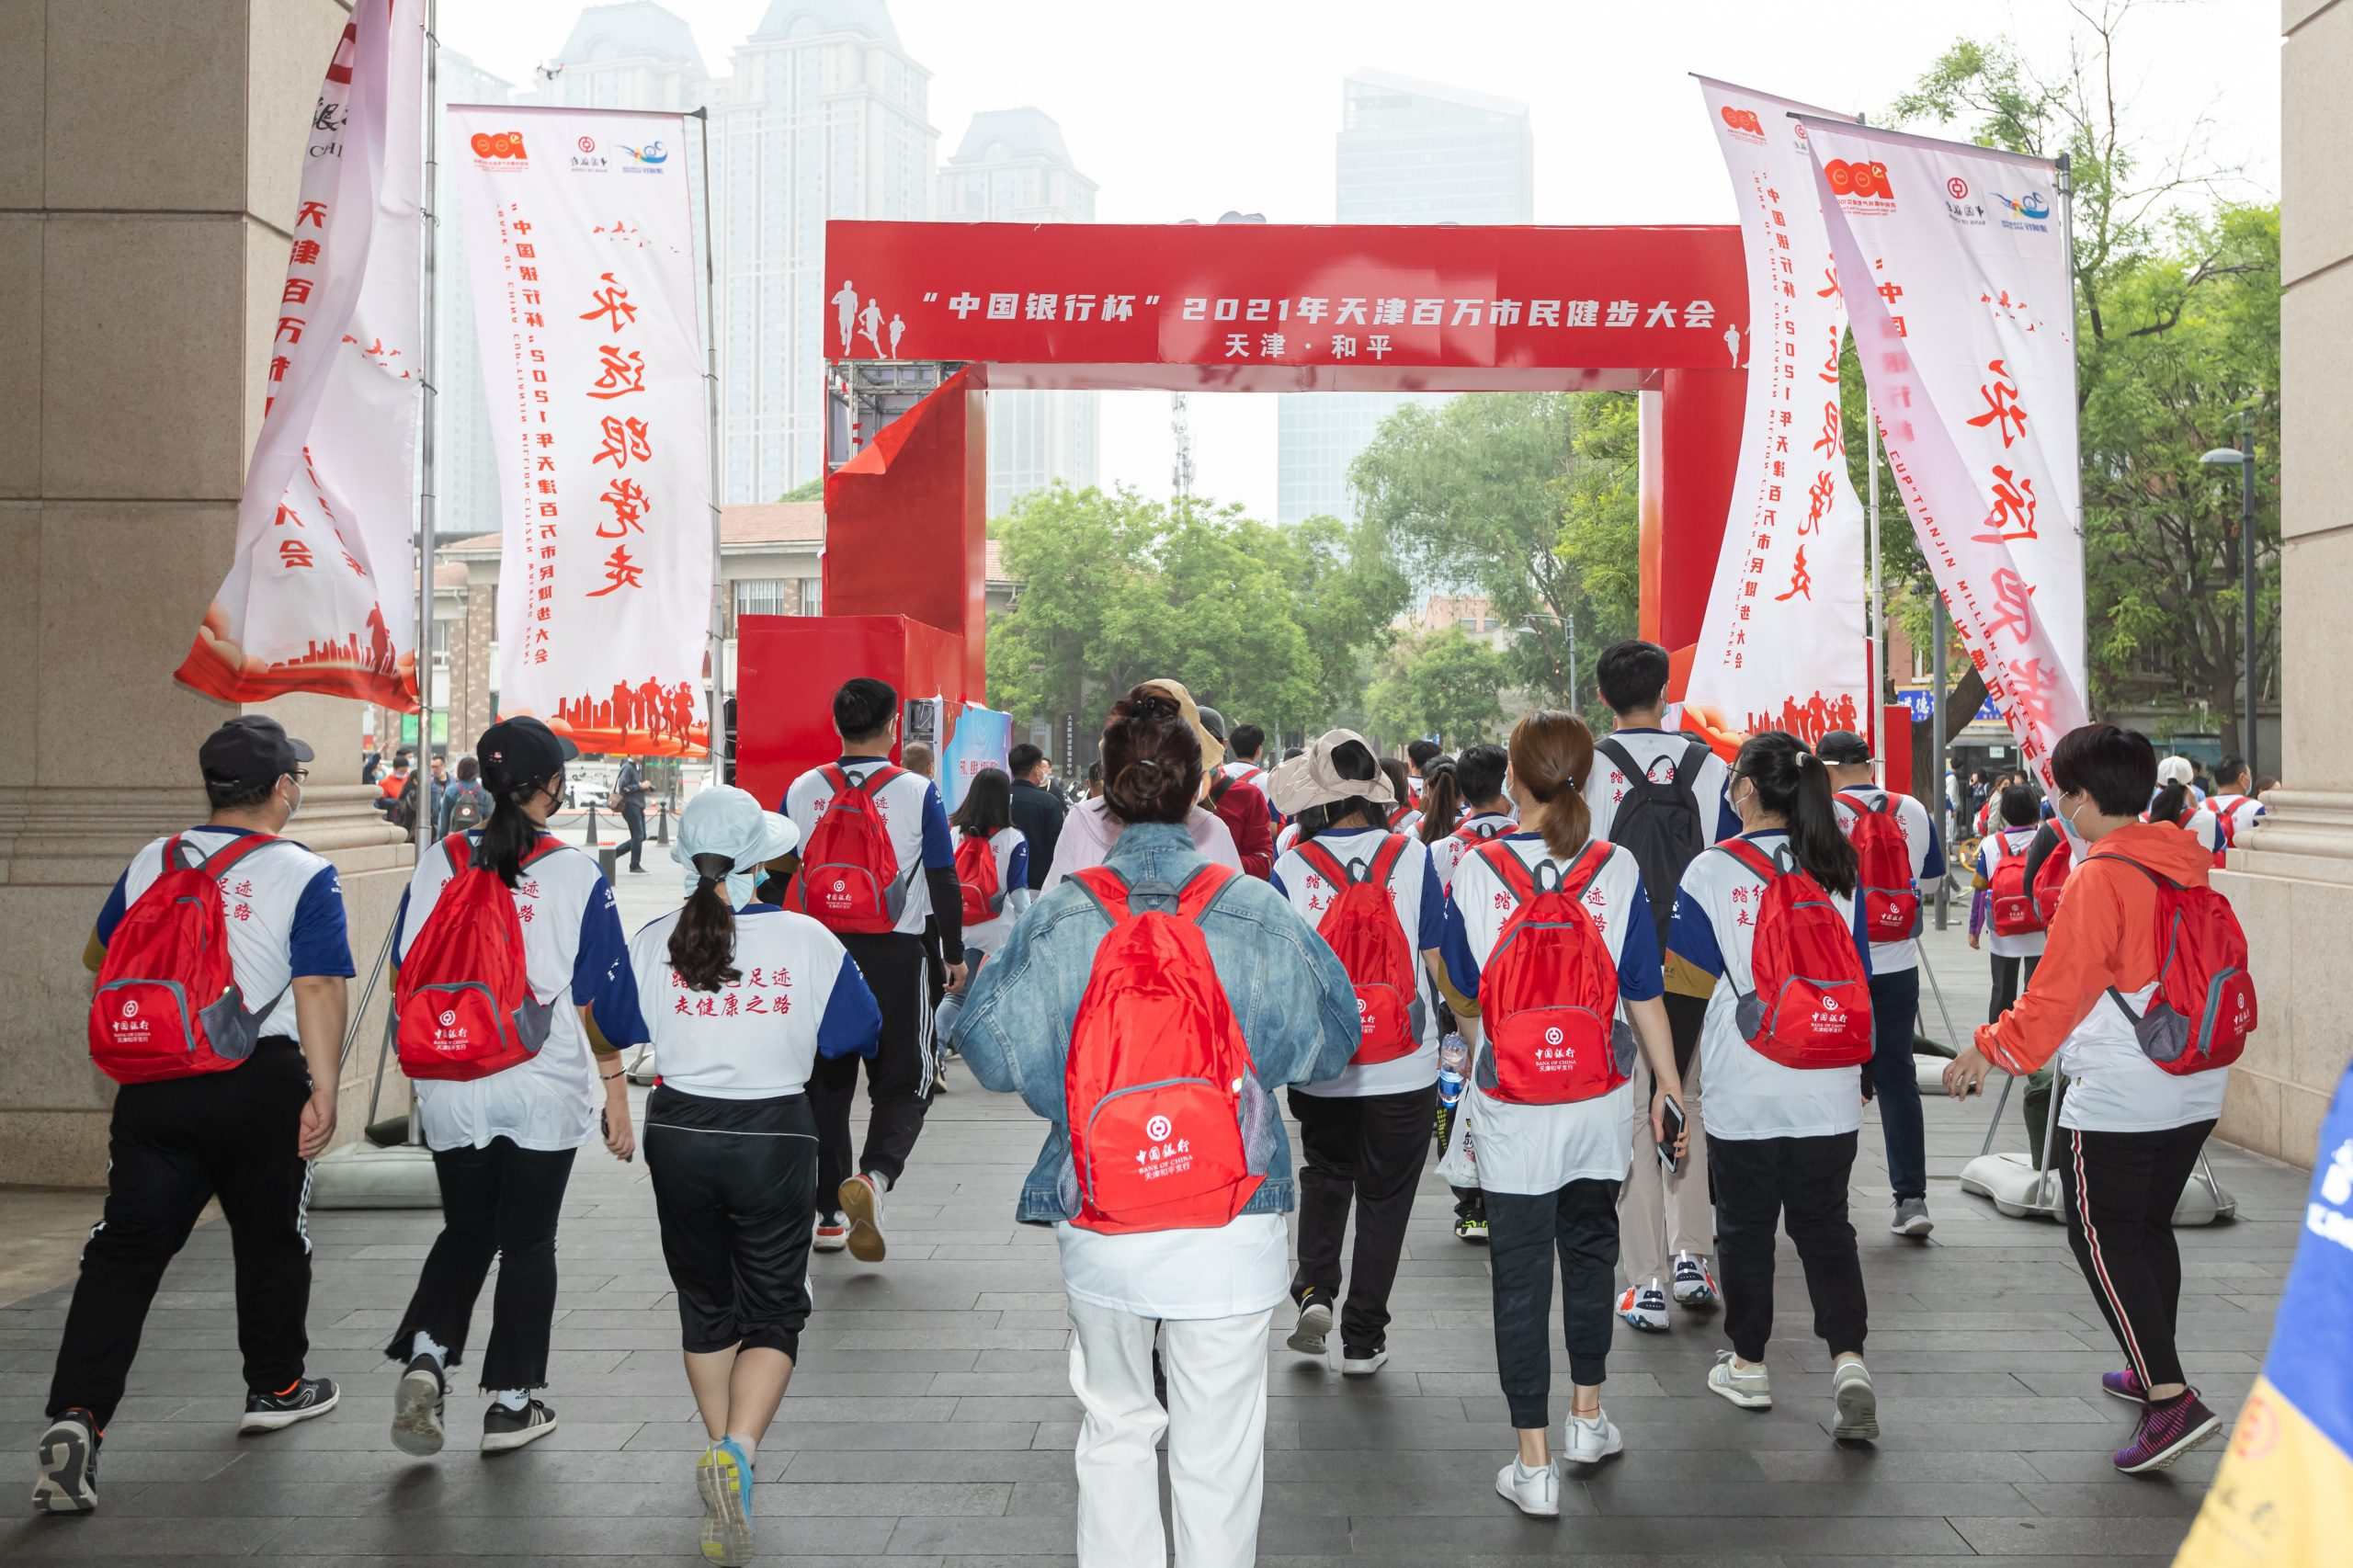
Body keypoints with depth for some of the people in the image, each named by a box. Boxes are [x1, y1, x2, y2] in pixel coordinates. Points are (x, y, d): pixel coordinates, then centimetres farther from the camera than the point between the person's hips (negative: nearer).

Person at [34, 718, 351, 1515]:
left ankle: (76, 1414, -13)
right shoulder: (303, 878, -8)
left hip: (154, 1082, 3)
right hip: (260, 1082, -3)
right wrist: (324, 1093, -17)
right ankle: (275, 1388, 31)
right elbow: (318, 990, -18)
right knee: (270, 1240, 16)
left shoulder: (152, 862, 8)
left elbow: (99, 957, 23)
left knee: (124, 1250, 2)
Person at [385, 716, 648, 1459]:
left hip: (451, 1088, 3)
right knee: (528, 1243, 11)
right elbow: (599, 996, -6)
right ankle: (511, 1402, 17)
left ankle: (425, 1356, 0)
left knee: (465, 1231, 20)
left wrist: (423, 1067, 18)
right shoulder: (576, 873, -8)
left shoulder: (438, 864, 0)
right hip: (545, 1089, -3)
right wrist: (616, 1093, 2)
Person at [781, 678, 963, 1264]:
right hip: (894, 954, -3)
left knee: (824, 1078, 14)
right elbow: (944, 881, -2)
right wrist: (955, 956, 9)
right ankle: (873, 1176, -20)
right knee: (904, 1081, 6)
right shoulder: (917, 793, -5)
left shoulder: (801, 791, 3)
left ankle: (829, 1212, 18)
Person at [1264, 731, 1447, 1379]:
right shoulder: (1411, 856, -8)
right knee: (1384, 1195, 12)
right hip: (1405, 1067, -1)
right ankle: (1363, 1339, 17)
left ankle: (1313, 1290, 10)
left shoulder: (1290, 870, -9)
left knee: (1325, 1175, 25)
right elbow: (1434, 960, 1)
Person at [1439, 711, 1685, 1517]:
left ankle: (1534, 1464, 9)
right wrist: (1669, 1086, 9)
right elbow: (1643, 994, 0)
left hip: (1510, 1109, -2)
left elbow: (1464, 990, 3)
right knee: (1589, 1250, 22)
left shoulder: (1475, 871, -8)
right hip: (1600, 1102, 2)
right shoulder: (1618, 869, -4)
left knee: (1520, 1276, 5)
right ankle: (1587, 1418, 36)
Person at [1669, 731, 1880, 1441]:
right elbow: (1858, 979, 7)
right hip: (1825, 1087, 2)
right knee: (1825, 1225, 10)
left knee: (1745, 1227, 11)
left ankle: (1748, 1364, 22)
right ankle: (1848, 1360, -4)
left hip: (1741, 1086, -2)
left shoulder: (1711, 871, -9)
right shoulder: (1837, 872, 1)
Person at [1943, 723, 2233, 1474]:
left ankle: (2170, 1399, -6)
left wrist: (1991, 1050, -6)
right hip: (2196, 1087, 8)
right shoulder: (2185, 862, 5)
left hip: (2118, 1095, -8)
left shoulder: (2098, 879, -17)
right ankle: (2153, 1371, 32)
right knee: (2149, 1223, 21)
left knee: (2102, 1236, 0)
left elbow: (2058, 989, -16)